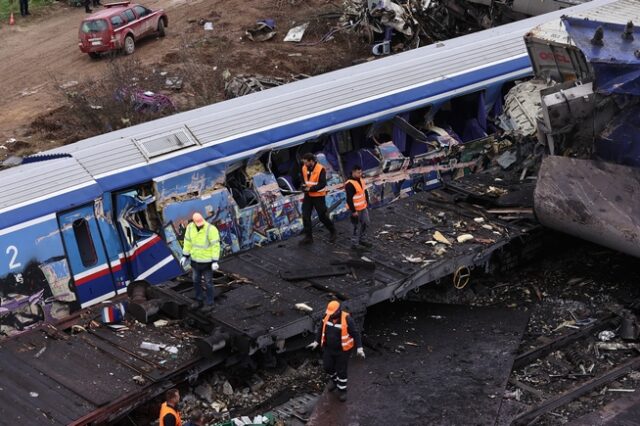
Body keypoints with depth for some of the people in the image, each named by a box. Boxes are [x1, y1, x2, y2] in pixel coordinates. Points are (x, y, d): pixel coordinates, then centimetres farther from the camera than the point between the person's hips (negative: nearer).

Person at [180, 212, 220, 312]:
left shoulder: (211, 229, -27)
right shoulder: (190, 227, -10)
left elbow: (215, 245, -22)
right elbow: (188, 242, 4)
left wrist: (215, 261, -23)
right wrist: (185, 256, 6)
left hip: (207, 261, -5)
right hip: (195, 260, 6)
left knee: (208, 283, 7)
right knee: (196, 281, 18)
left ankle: (210, 304, 24)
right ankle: (199, 302, 36)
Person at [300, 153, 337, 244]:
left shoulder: (320, 169, -19)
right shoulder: (304, 168, 0)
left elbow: (322, 184, -22)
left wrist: (310, 189, -26)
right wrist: (303, 186, -7)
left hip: (318, 196, -6)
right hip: (308, 196, 6)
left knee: (322, 216, 4)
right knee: (305, 216, 1)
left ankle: (333, 232, 27)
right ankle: (308, 237, 10)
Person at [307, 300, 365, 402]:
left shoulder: (346, 319, -25)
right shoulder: (327, 317, -10)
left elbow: (355, 333, -20)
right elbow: (321, 329, 5)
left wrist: (359, 348, -25)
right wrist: (316, 342, 6)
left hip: (342, 350, -5)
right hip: (329, 348, 5)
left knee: (341, 371, 6)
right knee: (327, 367, 15)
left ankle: (342, 390, 28)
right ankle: (334, 379, 46)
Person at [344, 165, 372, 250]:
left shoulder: (361, 180, 6)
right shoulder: (349, 184, -22)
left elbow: (365, 192, 19)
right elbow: (349, 199, -23)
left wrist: (367, 203, 17)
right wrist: (353, 211, -22)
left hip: (363, 208, 9)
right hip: (356, 209, -9)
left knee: (366, 223, 16)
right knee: (357, 227, -2)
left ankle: (361, 239, 32)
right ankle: (354, 244, 10)